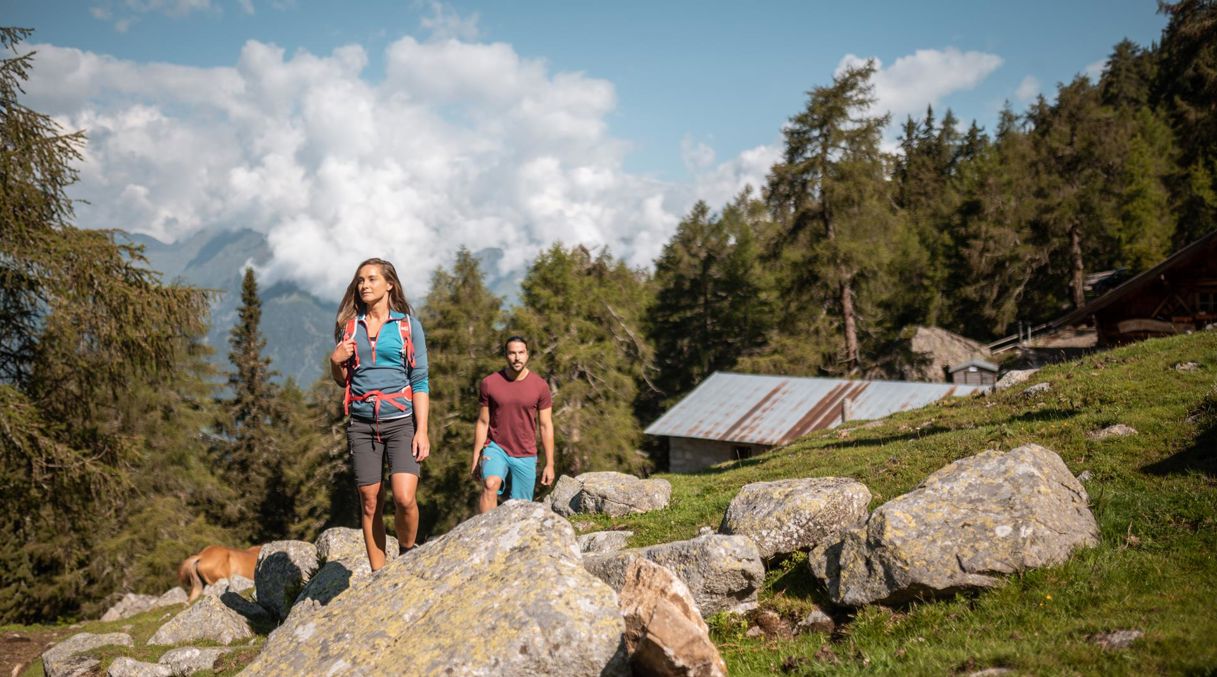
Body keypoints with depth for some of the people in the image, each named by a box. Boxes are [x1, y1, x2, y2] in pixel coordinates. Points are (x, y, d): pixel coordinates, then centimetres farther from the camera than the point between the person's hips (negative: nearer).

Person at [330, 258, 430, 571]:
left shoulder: (408, 325, 3)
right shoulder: (350, 325, 11)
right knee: (370, 502, 3)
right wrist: (335, 361, -4)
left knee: (404, 498, -16)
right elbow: (342, 380, 19)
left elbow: (420, 381, 0)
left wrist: (422, 430, -8)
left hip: (401, 421, -3)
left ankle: (407, 556, 10)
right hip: (361, 424, 3)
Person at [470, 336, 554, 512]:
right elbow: (482, 423, 3)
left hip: (525, 456, 1)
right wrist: (475, 459, 2)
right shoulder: (489, 383, -4)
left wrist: (549, 464, 0)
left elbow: (546, 426, 1)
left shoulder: (540, 386, -4)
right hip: (496, 448, -1)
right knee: (490, 484, -29)